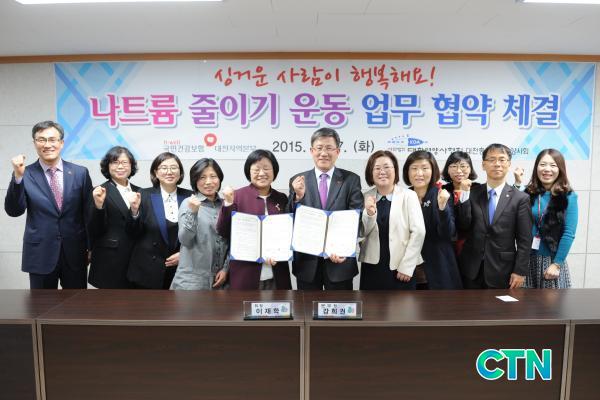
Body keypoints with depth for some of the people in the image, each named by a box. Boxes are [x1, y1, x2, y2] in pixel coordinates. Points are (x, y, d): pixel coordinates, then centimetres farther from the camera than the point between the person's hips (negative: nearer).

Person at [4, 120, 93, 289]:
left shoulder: (80, 172, 0)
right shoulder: (26, 174, -2)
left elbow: (89, 212, 4)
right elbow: (13, 211, -10)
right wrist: (18, 176, -21)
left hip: (75, 252, 1)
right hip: (40, 254, -1)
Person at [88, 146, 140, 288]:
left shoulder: (138, 191, 9)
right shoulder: (101, 192, -5)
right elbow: (96, 231, -9)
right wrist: (99, 204, -22)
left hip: (135, 258, 5)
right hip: (110, 261, -4)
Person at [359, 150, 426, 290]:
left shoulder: (409, 196, -3)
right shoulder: (366, 197, 4)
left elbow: (418, 232, -7)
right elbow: (361, 233, 2)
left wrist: (406, 266, -10)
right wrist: (369, 213, -17)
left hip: (400, 268, -2)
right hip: (372, 266, 2)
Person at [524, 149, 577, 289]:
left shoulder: (568, 197, -5)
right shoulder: (528, 194, 1)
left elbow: (569, 233, -9)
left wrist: (556, 264, -12)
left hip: (552, 259, -2)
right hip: (527, 258, 2)